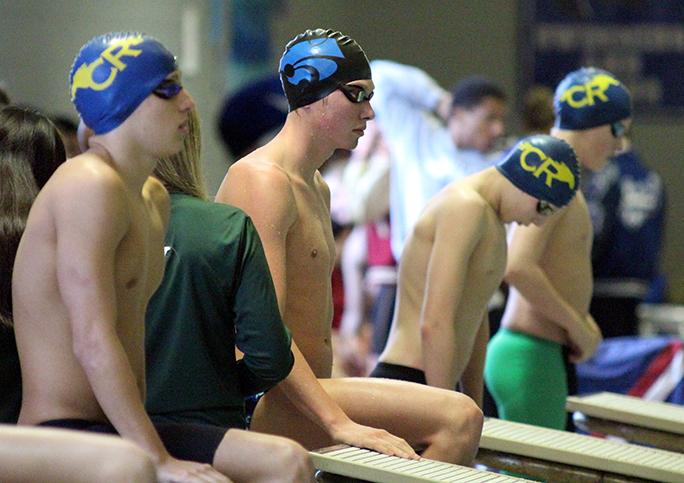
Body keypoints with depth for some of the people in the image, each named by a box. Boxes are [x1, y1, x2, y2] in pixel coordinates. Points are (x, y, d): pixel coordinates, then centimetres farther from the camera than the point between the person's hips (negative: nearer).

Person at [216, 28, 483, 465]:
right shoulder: (263, 180, -13)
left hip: (306, 385, 11)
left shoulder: (316, 188, 21)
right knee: (460, 418, -23)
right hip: (268, 402, -11)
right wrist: (339, 423, -29)